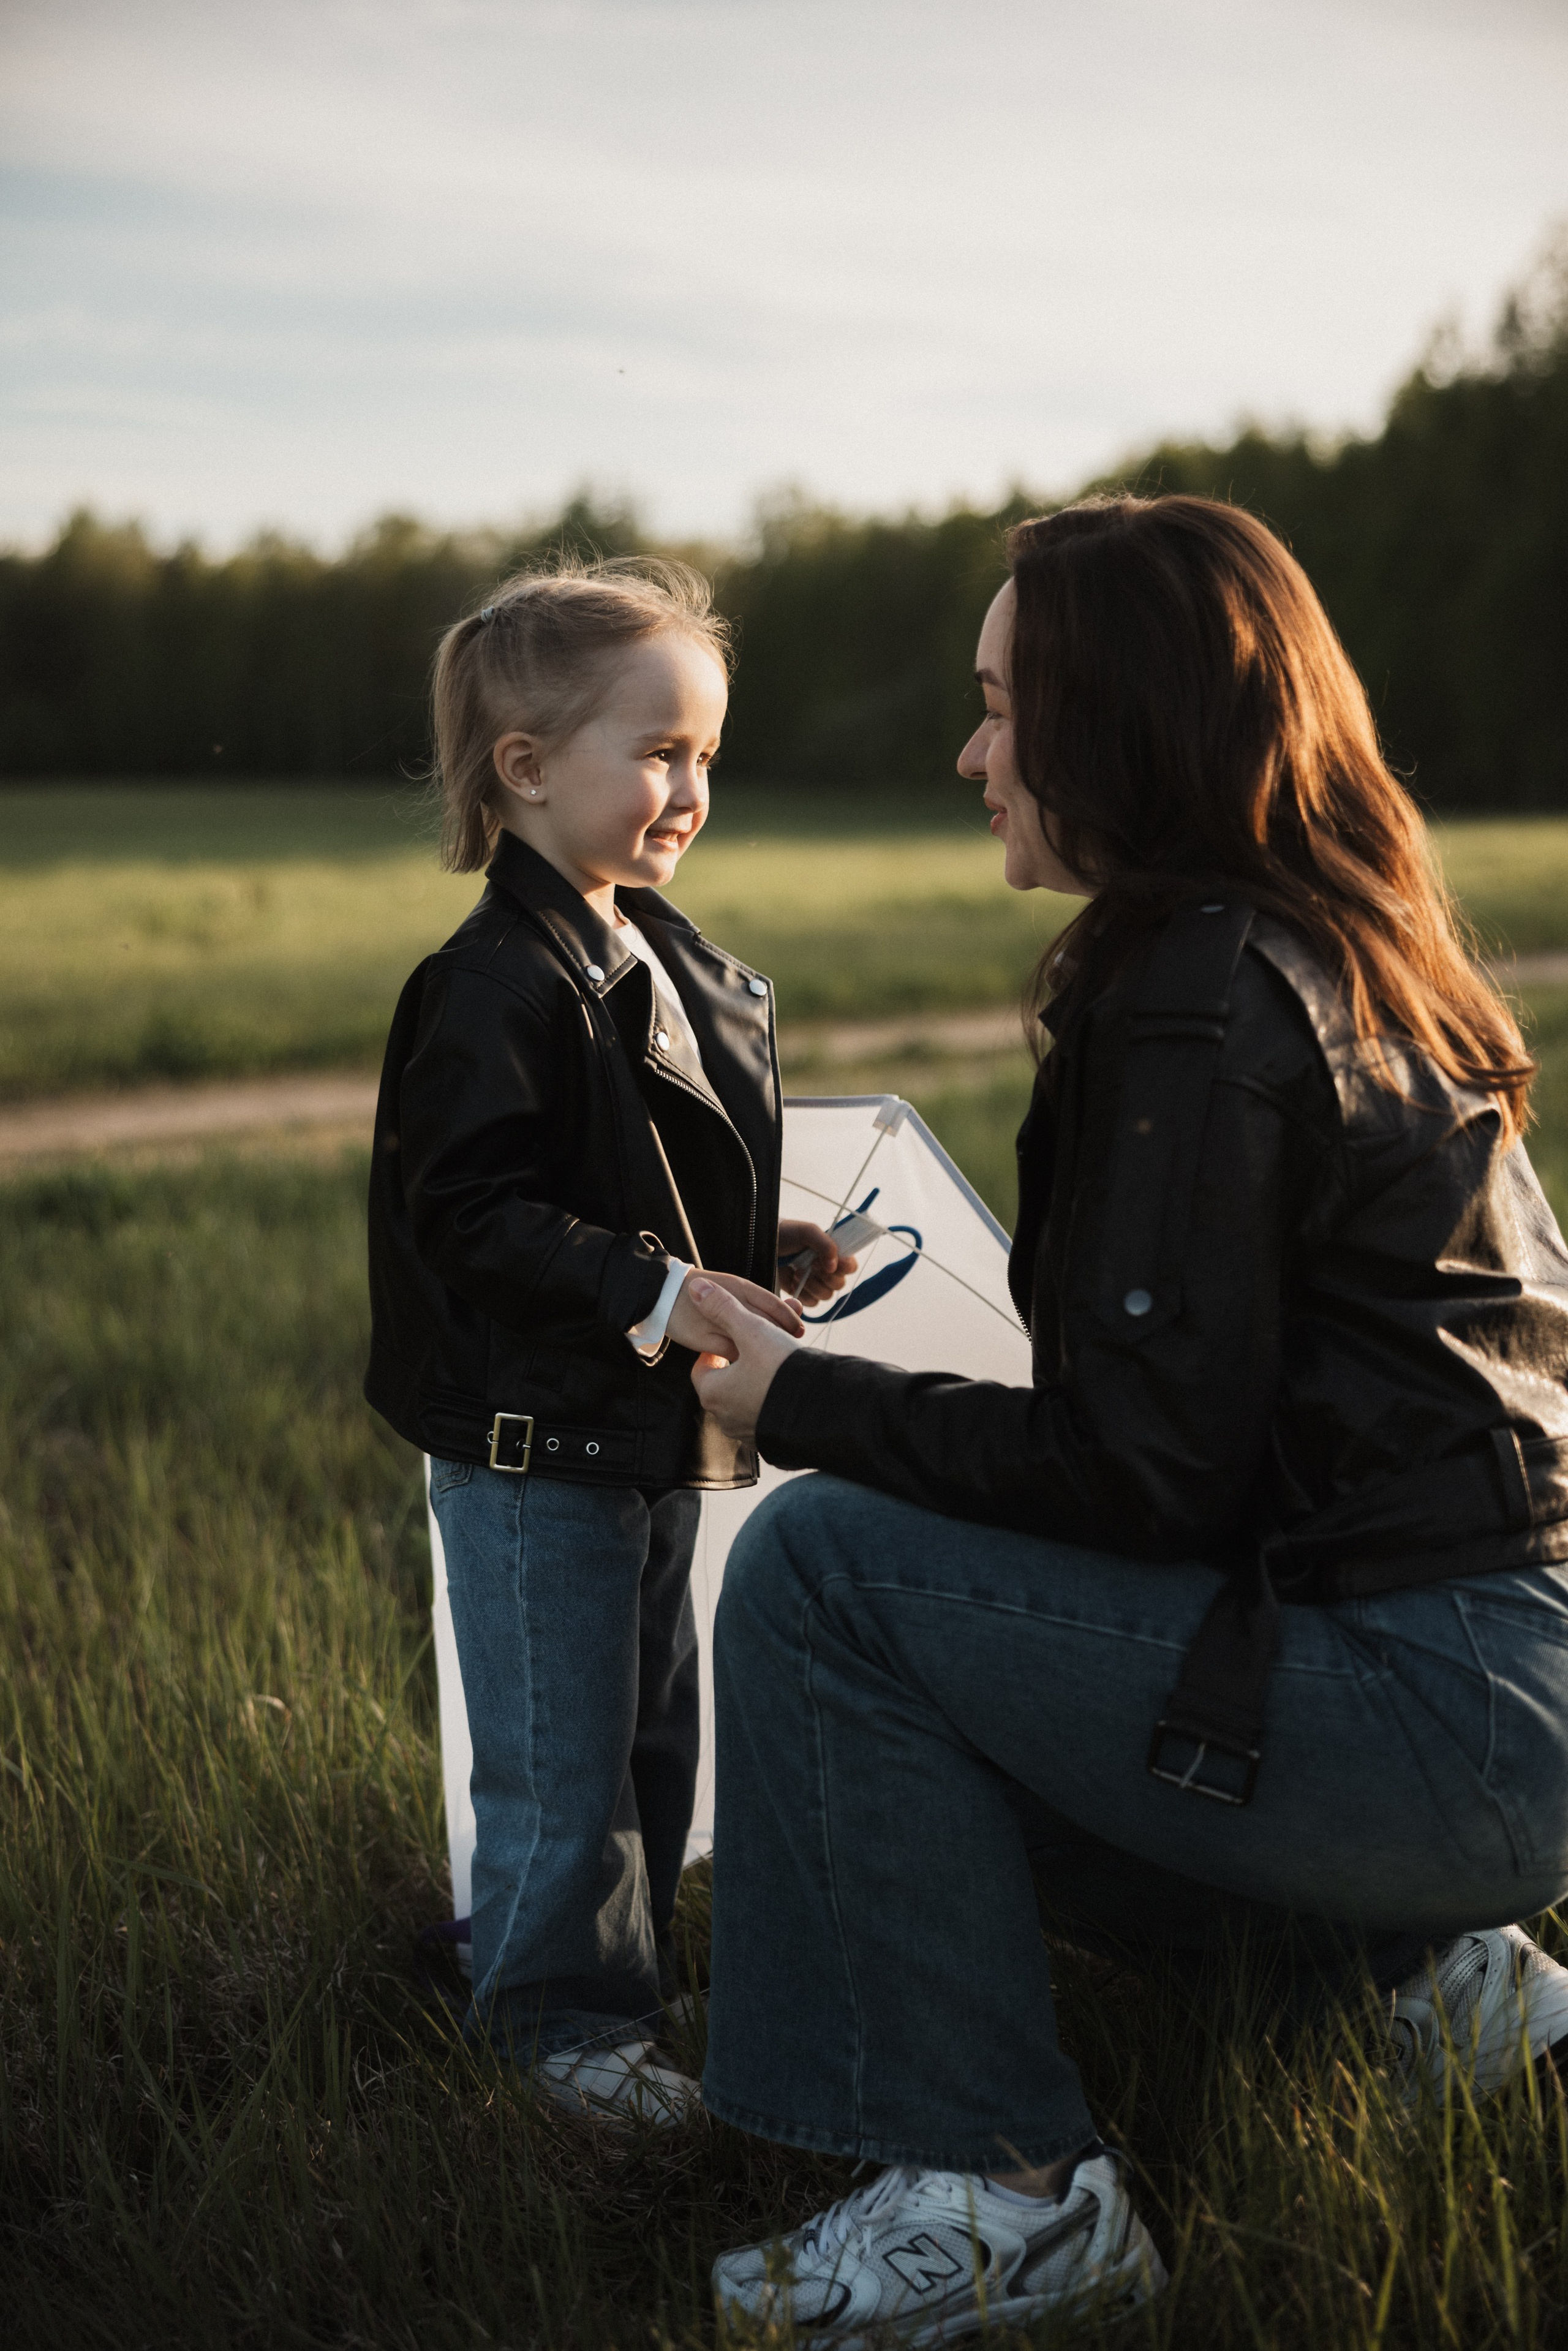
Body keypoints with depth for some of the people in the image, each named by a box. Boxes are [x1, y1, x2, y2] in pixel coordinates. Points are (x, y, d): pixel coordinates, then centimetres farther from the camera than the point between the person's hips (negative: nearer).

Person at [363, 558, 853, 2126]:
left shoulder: (663, 960, 10)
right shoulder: (500, 989, -20)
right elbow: (474, 1215, -26)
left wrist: (762, 1257, 7)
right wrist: (657, 1291, -31)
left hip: (653, 1437, 10)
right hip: (533, 1449, -9)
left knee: (654, 1730, 20)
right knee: (560, 1760, 2)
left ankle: (626, 1978, 37)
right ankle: (559, 2014, 19)